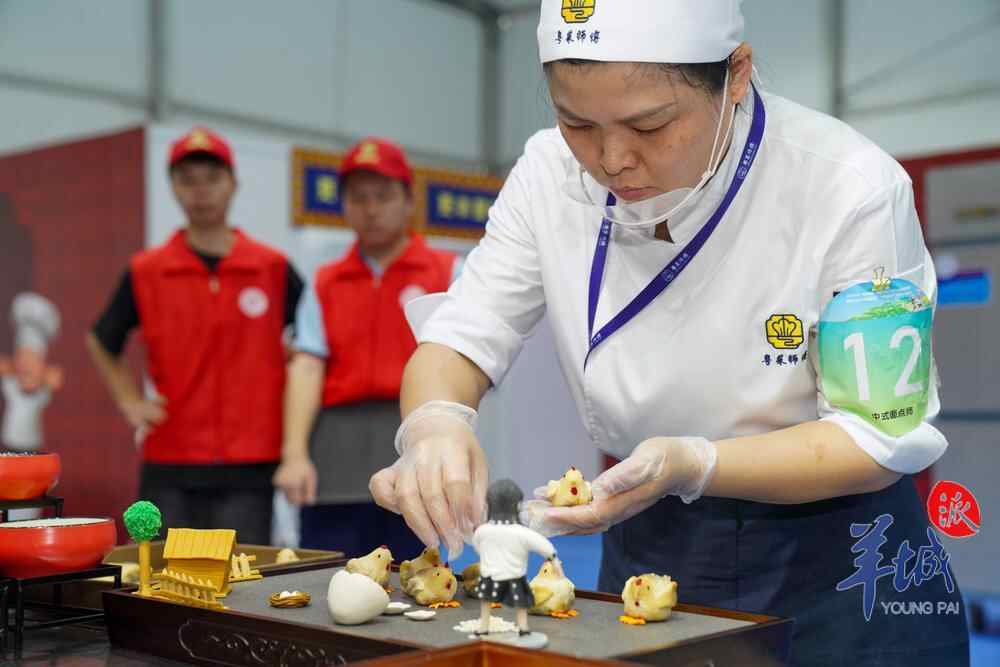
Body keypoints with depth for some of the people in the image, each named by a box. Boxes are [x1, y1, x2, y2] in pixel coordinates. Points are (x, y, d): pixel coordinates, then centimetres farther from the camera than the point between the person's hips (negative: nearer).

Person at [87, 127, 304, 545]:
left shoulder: (273, 269, 2)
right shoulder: (145, 272, 4)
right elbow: (102, 342, 19)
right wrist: (130, 402, 9)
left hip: (248, 467, -1)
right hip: (168, 467, 1)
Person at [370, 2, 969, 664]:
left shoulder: (852, 189, -24)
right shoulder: (553, 173, -12)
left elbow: (883, 436, -20)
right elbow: (462, 338, -9)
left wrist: (692, 466, -35)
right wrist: (434, 423, -32)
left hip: (835, 566, -3)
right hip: (644, 548, 3)